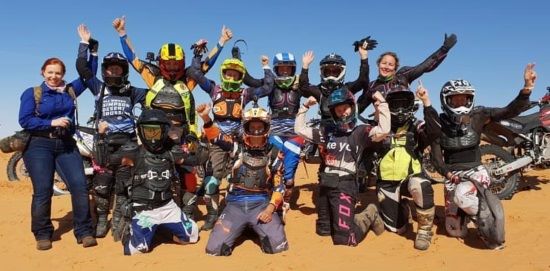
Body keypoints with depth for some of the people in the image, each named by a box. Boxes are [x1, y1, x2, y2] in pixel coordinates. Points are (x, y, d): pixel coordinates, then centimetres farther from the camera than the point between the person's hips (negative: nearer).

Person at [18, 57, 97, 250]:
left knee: (80, 185, -9)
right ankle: (42, 234, 10)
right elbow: (25, 120, -6)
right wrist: (51, 122, -16)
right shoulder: (32, 93, 4)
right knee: (43, 190, -5)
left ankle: (84, 231, -1)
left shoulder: (70, 90, 13)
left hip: (66, 144, 3)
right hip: (39, 145, -3)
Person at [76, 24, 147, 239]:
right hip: (105, 143, -1)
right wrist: (85, 43, 6)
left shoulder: (131, 92, 14)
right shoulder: (99, 88, 12)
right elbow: (82, 68, 4)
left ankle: (118, 222, 11)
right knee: (101, 184, 0)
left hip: (127, 142, 1)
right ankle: (101, 220, 15)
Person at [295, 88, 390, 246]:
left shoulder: (361, 132, 0)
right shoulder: (328, 132, 13)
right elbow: (299, 129, 18)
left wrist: (381, 103, -15)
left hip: (345, 187, -6)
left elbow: (384, 131, -19)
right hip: (325, 186, 6)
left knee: (343, 238, -12)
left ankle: (369, 216, 15)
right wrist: (305, 107, 12)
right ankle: (355, 219, 32)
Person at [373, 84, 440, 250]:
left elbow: (435, 131, -19)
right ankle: (402, 208, 39)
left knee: (422, 187, -39)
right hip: (387, 183, 2)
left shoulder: (416, 127, -1)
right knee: (397, 228, 3)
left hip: (410, 177, -1)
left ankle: (425, 230, -16)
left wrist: (426, 102, -26)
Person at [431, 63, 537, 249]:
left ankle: (487, 225, -11)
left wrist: (527, 89, -30)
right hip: (452, 175, 2)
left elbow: (510, 111, -15)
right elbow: (436, 156, -3)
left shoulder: (477, 116, -5)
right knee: (455, 231, 4)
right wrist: (447, 173, -20)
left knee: (463, 194, -40)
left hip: (475, 170, -2)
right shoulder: (439, 124, -3)